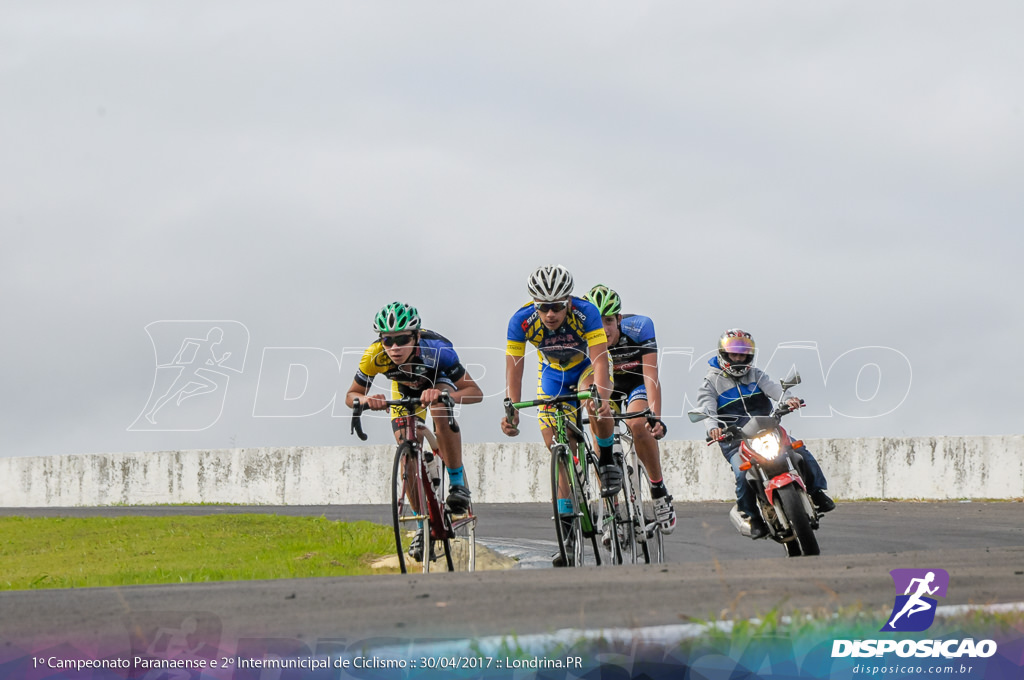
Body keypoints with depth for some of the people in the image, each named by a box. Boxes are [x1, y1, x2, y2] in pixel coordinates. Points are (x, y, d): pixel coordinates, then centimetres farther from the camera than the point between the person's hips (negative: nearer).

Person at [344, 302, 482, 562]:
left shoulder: (437, 350, -40)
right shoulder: (374, 357, -34)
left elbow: (475, 392, -36)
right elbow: (351, 396, -20)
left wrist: (443, 395, -54)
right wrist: (365, 399, -43)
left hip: (440, 381, -2)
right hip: (405, 390, 2)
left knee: (441, 413, -35)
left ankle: (458, 482, -19)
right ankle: (423, 528, 2)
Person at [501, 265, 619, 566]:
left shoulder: (586, 313, -33)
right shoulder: (521, 321, -27)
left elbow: (601, 360, -39)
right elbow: (514, 370, -25)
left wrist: (601, 397, -55)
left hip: (588, 368, -3)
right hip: (553, 374, 3)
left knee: (596, 404, -37)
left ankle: (607, 461, -10)